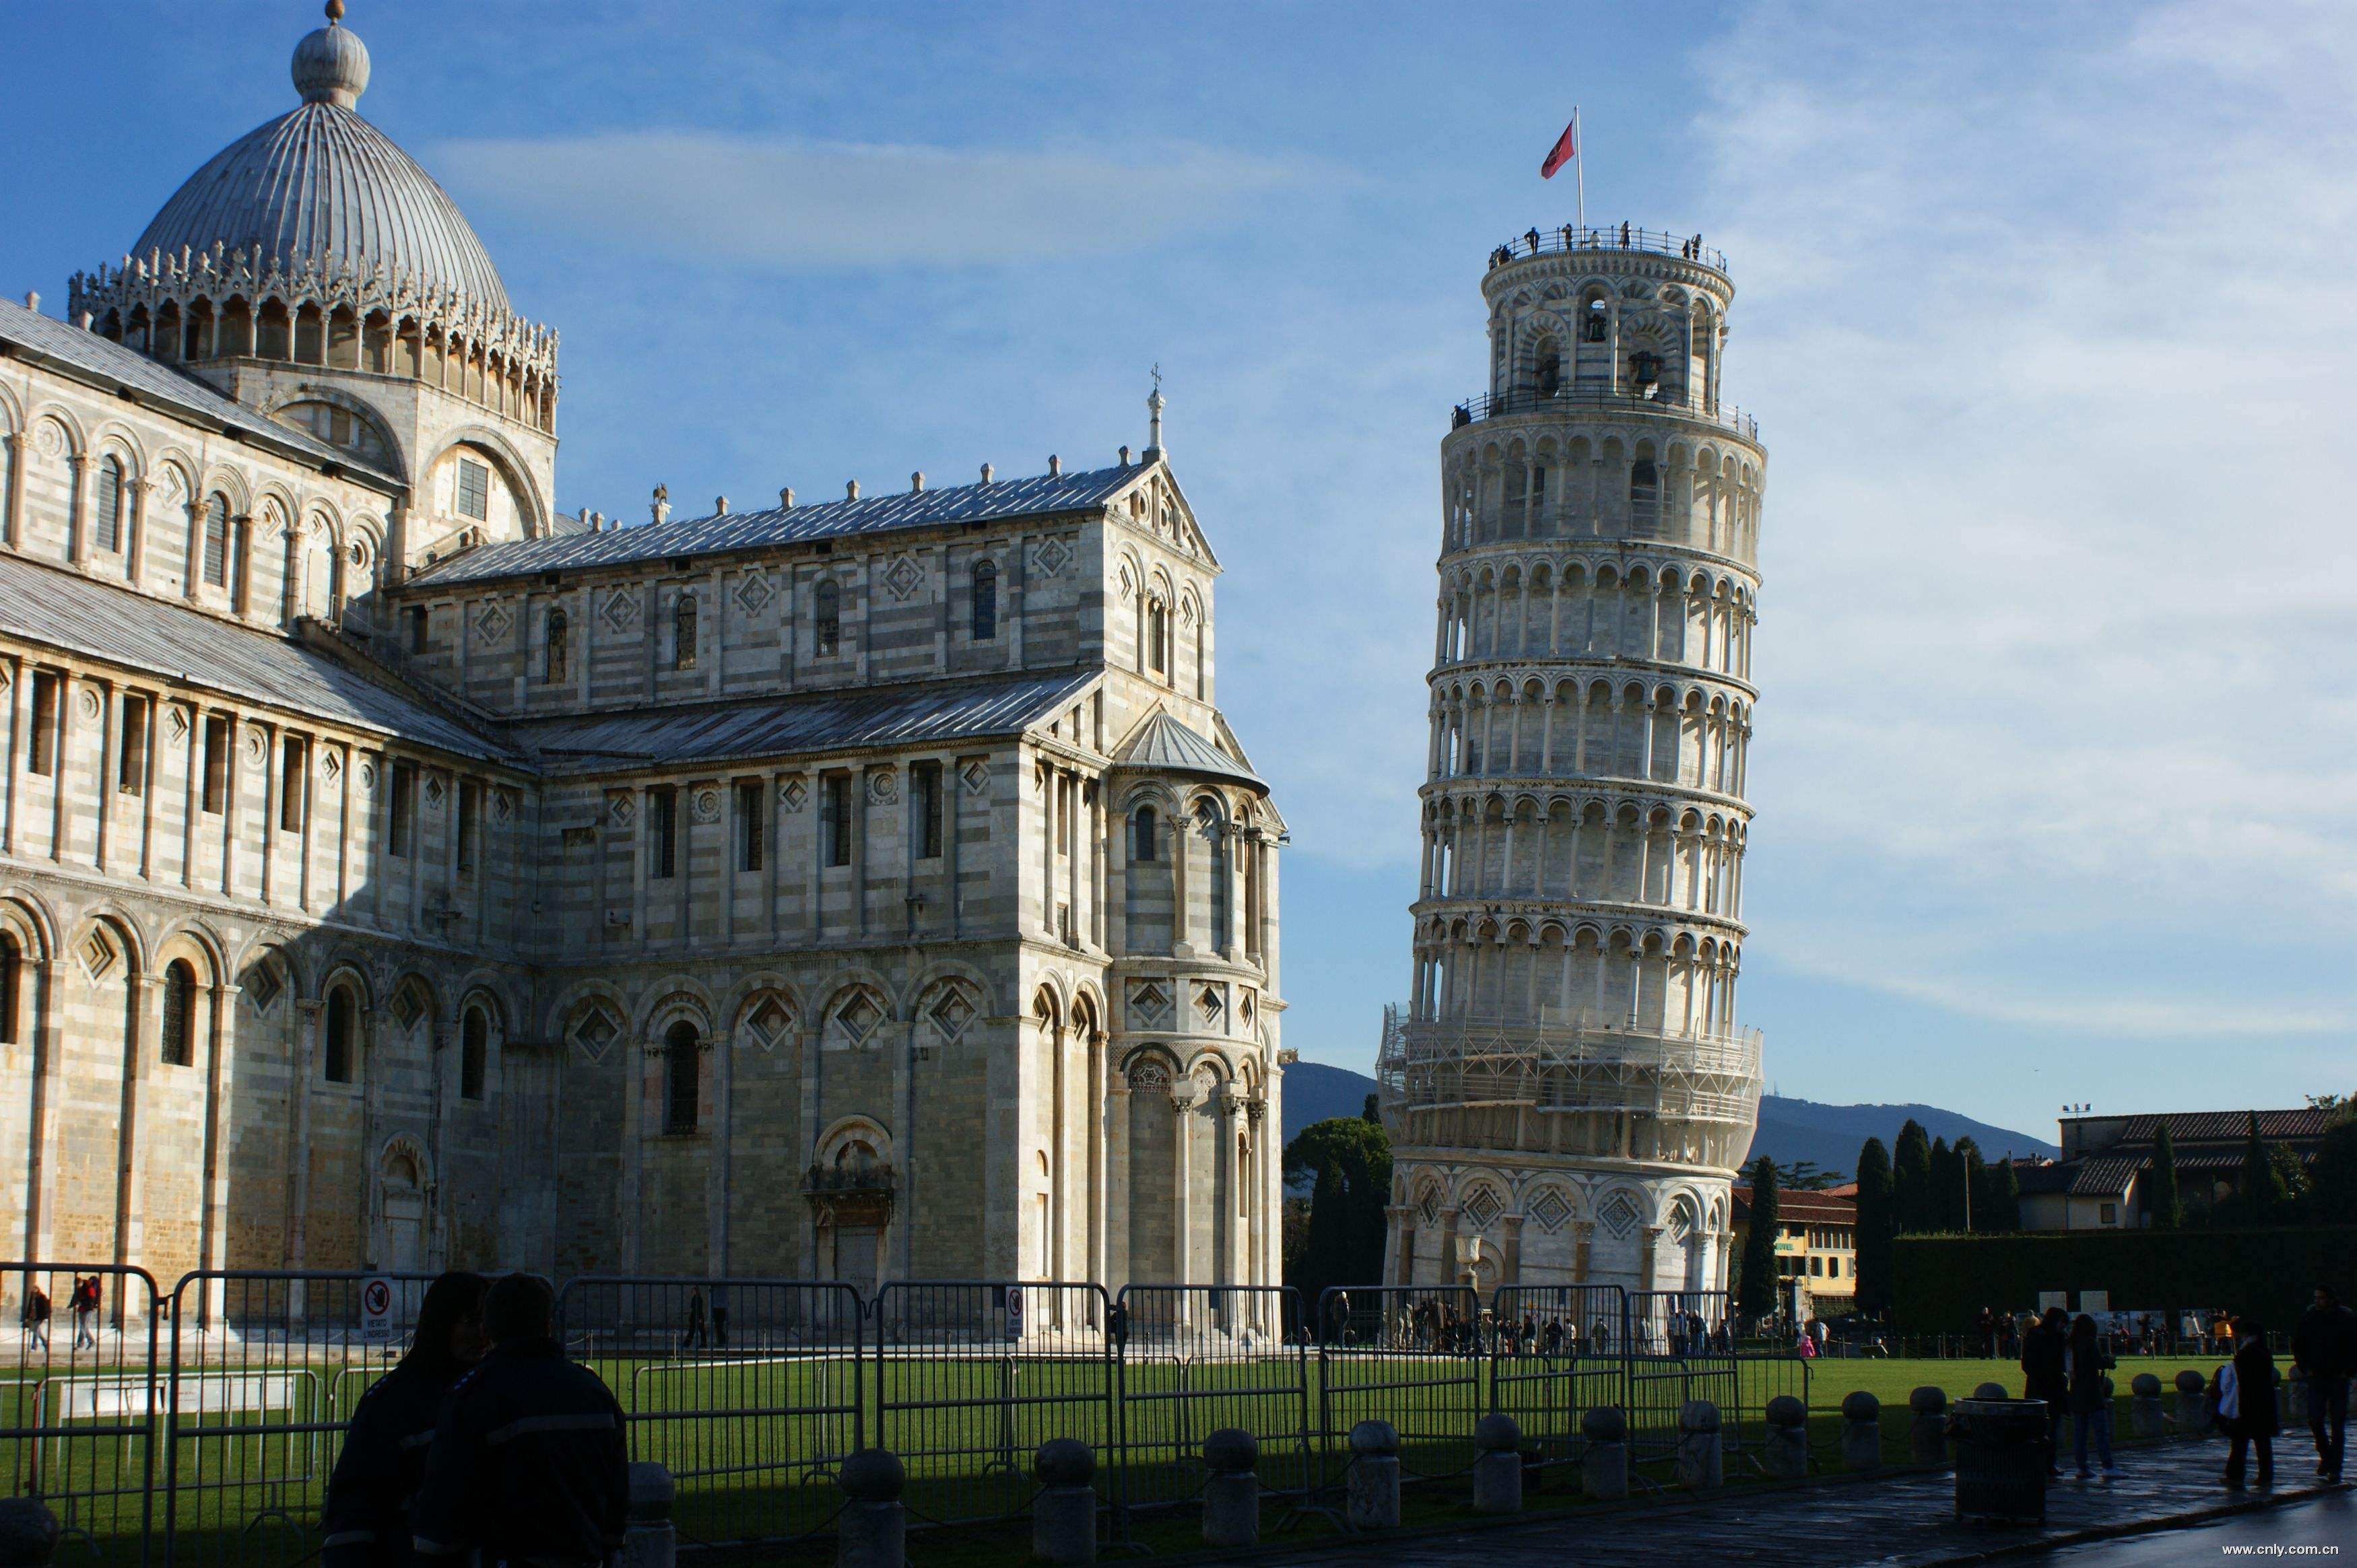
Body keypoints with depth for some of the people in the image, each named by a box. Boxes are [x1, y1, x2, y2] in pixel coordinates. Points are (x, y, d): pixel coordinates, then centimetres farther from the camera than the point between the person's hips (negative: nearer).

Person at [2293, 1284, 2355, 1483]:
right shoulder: (2309, 1317, 2)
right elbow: (2297, 1344, 13)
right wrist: (2306, 1367, 3)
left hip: (2339, 1379, -2)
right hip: (2317, 1377, 2)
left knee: (2338, 1425, -1)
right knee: (2315, 1420, -6)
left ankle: (2335, 1468, 4)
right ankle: (2326, 1456, 18)